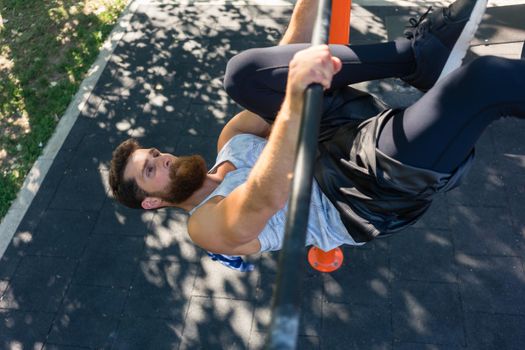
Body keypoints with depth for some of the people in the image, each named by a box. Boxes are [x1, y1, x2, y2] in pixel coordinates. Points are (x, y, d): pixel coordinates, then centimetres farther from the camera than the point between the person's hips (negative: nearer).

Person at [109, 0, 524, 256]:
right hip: (371, 194, -8)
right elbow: (269, 198, -30)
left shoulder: (230, 143, 14)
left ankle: (422, 48, -12)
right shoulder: (208, 225, -6)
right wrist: (296, 98, -44)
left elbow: (285, 55, 8)